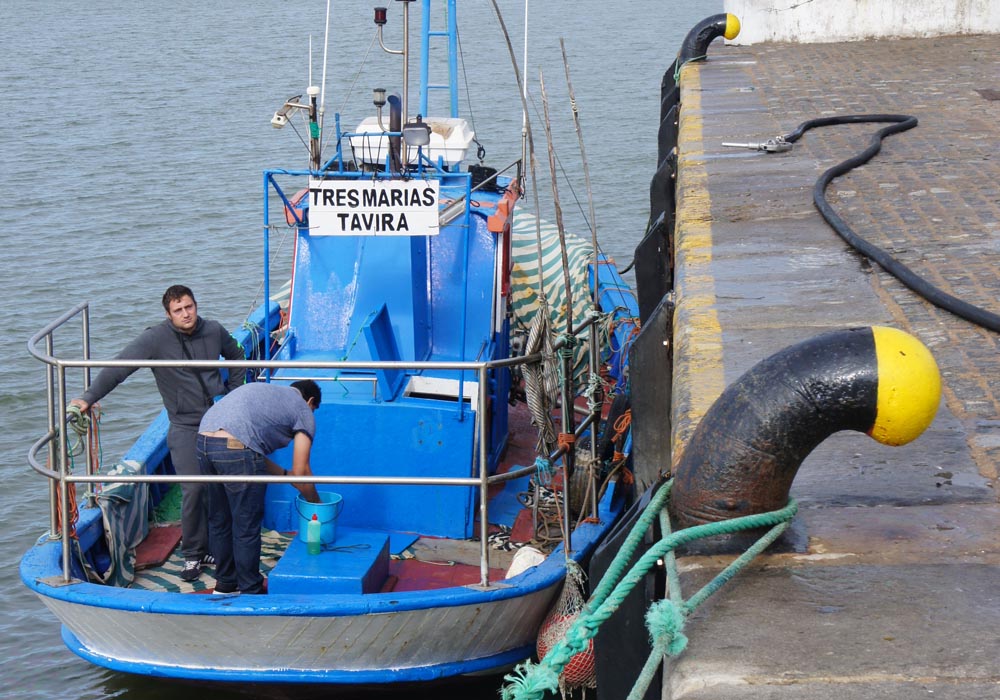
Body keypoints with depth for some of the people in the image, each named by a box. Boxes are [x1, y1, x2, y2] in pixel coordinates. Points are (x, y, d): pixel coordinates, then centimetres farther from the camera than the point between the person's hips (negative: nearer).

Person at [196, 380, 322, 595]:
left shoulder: (263, 391, 34)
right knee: (247, 527, 6)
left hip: (203, 440, 8)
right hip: (235, 447, -8)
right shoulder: (303, 411, 14)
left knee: (219, 521, 21)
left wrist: (284, 474, 40)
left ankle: (225, 584, 33)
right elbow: (301, 472, 10)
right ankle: (250, 592, 15)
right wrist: (316, 504, 25)